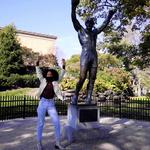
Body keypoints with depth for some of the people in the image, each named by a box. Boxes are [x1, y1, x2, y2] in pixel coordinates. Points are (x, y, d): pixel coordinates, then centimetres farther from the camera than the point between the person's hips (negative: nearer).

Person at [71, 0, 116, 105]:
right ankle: (75, 97, 1)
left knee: (92, 80, -2)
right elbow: (74, 19, -2)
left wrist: (109, 16, 38)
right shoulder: (80, 30, 11)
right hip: (85, 56, -5)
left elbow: (104, 25, 35)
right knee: (82, 78, -14)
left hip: (94, 57, 5)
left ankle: (88, 100, -1)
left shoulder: (94, 32, 23)